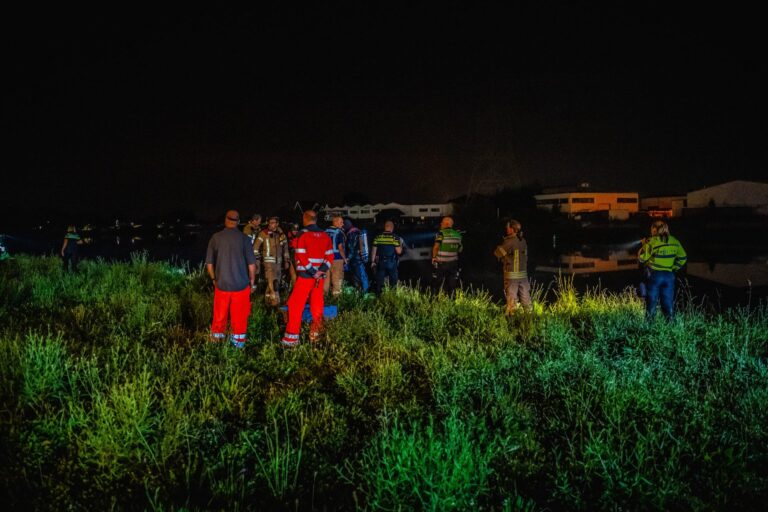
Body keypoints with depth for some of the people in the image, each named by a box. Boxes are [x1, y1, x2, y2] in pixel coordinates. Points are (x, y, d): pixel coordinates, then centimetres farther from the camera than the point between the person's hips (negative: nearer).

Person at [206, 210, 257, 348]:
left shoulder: (216, 237, -4)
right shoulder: (244, 238, -9)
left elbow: (209, 263, 2)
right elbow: (252, 264, -7)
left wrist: (214, 279, 17)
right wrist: (252, 281, 6)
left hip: (221, 284, 1)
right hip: (241, 284, -1)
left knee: (220, 314, 15)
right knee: (239, 315, 10)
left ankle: (216, 338, 27)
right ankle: (239, 341, 18)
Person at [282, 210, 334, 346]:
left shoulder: (303, 234, -7)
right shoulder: (325, 235, 8)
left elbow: (301, 256, -16)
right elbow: (330, 256, 1)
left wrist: (312, 272, -14)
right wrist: (321, 270, -7)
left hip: (305, 275, -5)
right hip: (320, 275, 5)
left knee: (296, 305, 0)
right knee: (317, 305, 12)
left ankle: (292, 337, -2)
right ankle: (316, 335, 15)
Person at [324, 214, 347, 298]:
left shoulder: (326, 231, 7)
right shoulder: (339, 232, -11)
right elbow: (340, 247, -14)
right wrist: (345, 258, -5)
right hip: (337, 258, -6)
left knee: (326, 277, 12)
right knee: (337, 278, 3)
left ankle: (324, 294, 17)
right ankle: (336, 295, 7)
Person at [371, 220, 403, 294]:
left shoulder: (378, 237, 1)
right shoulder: (395, 237, -8)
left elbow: (374, 251, 3)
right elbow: (399, 251, -8)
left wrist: (372, 262, 11)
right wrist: (401, 244, 10)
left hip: (380, 262, 3)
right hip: (391, 263, -3)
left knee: (379, 282, 9)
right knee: (393, 282, 8)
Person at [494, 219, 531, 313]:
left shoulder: (509, 242, -15)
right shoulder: (523, 241, 5)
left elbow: (497, 253, -9)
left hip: (512, 275, -6)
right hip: (523, 274, 6)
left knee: (511, 297, 1)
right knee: (525, 297, 12)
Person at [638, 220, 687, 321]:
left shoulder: (652, 242, -11)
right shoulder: (674, 241, 4)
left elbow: (642, 258, -9)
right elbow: (683, 258, 9)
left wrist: (644, 245, 5)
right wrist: (673, 268, 15)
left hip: (654, 275, -4)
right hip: (669, 276, 4)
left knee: (651, 303, 6)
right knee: (668, 304, 11)